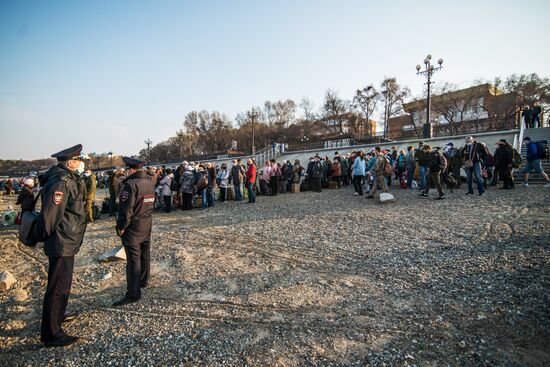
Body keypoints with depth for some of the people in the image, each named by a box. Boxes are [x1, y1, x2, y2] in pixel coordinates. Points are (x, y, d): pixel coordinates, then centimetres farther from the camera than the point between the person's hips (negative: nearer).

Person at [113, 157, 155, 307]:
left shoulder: (131, 184, -18)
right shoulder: (150, 182, 5)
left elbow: (126, 209, -20)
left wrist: (121, 227, -10)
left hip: (133, 227, -7)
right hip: (147, 226, 8)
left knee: (133, 258, -5)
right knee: (145, 255, 20)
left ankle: (133, 293, -2)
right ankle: (143, 281, 37)